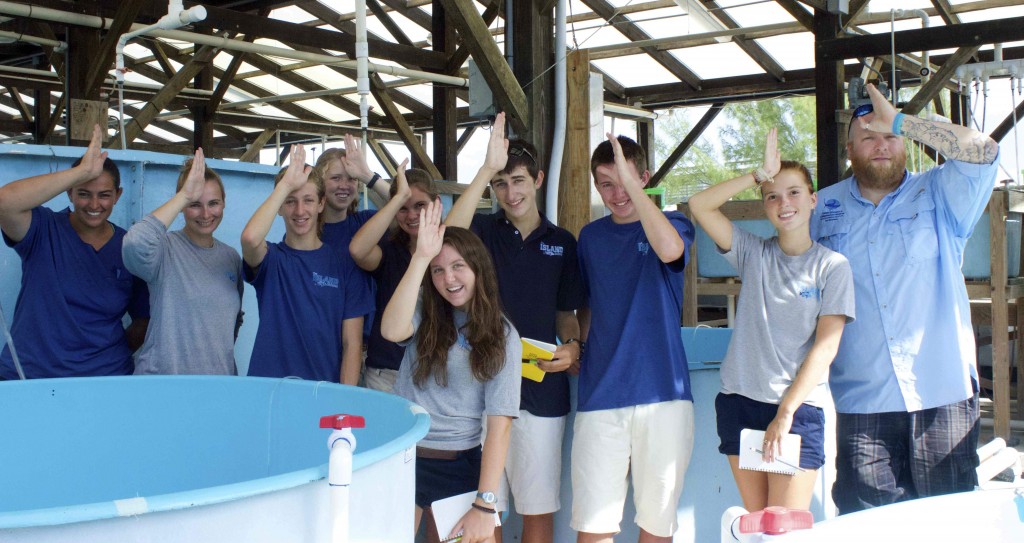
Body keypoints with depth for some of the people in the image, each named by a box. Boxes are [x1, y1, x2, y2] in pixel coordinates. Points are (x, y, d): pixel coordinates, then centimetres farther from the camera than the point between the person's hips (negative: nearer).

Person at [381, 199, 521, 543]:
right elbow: (392, 331, -23)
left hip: (459, 463, -1)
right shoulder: (425, 314, 2)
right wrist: (421, 257, -24)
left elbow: (499, 424, -8)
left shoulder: (502, 336, -2)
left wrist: (484, 505, -15)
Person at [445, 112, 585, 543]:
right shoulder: (484, 230, 1)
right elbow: (448, 237, -23)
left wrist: (571, 346, -7)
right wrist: (487, 168, -28)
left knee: (539, 508, 7)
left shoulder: (562, 242, 8)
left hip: (541, 389, 1)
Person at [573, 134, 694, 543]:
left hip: (662, 393, -2)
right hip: (600, 396, 3)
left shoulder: (673, 224, 2)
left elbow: (669, 249, -23)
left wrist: (632, 182, -20)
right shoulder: (591, 237, 13)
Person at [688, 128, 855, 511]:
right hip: (740, 399, 3)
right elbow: (699, 205, -1)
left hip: (799, 407, -3)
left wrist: (786, 412, -13)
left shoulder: (832, 266, 0)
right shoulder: (753, 253, 8)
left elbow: (826, 347, -7)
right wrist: (759, 175, -6)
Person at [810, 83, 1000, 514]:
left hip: (943, 395, -1)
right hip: (862, 402, 1)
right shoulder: (824, 207, 12)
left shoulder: (938, 195, 7)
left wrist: (899, 121, -12)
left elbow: (983, 152, -12)